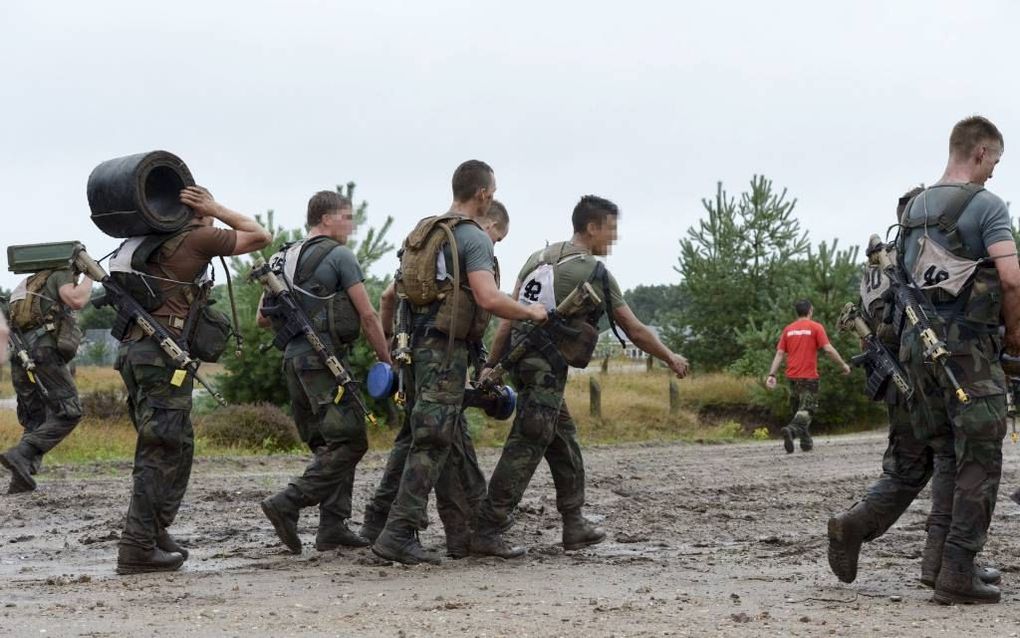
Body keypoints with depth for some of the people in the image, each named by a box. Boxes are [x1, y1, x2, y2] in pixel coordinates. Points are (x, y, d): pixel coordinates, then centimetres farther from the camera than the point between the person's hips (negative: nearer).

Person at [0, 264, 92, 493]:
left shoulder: (32, 280, 27)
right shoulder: (62, 274, 5)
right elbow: (76, 301, -16)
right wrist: (89, 277, -1)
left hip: (19, 356, 8)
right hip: (44, 352, -8)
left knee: (35, 420, 14)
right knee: (68, 413, -6)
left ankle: (20, 479, 4)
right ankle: (21, 456, -20)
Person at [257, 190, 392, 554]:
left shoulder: (284, 259, 17)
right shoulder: (339, 255, -6)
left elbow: (263, 319, 21)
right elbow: (368, 315, -8)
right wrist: (387, 360, 0)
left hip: (293, 359, 9)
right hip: (326, 358, -8)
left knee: (328, 446, 12)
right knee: (349, 443, -7)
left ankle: (333, 528, 6)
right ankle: (287, 505, -17)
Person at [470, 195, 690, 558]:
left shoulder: (539, 258, 13)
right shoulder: (594, 273, -6)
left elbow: (509, 317, 10)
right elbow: (634, 330, 1)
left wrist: (492, 365, 12)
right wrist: (671, 359, 14)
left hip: (521, 361, 8)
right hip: (547, 368, -8)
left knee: (563, 442, 17)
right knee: (525, 450, -8)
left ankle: (575, 527, 22)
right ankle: (486, 533, -10)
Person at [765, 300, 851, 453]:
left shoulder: (788, 329, 10)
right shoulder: (816, 327, -3)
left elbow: (780, 354, 5)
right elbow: (828, 349, -10)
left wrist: (772, 374, 2)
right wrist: (843, 365, -1)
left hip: (793, 377, 5)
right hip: (809, 377, -5)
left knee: (798, 409, 17)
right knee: (806, 410, -7)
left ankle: (806, 442, 19)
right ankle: (791, 429, -32)